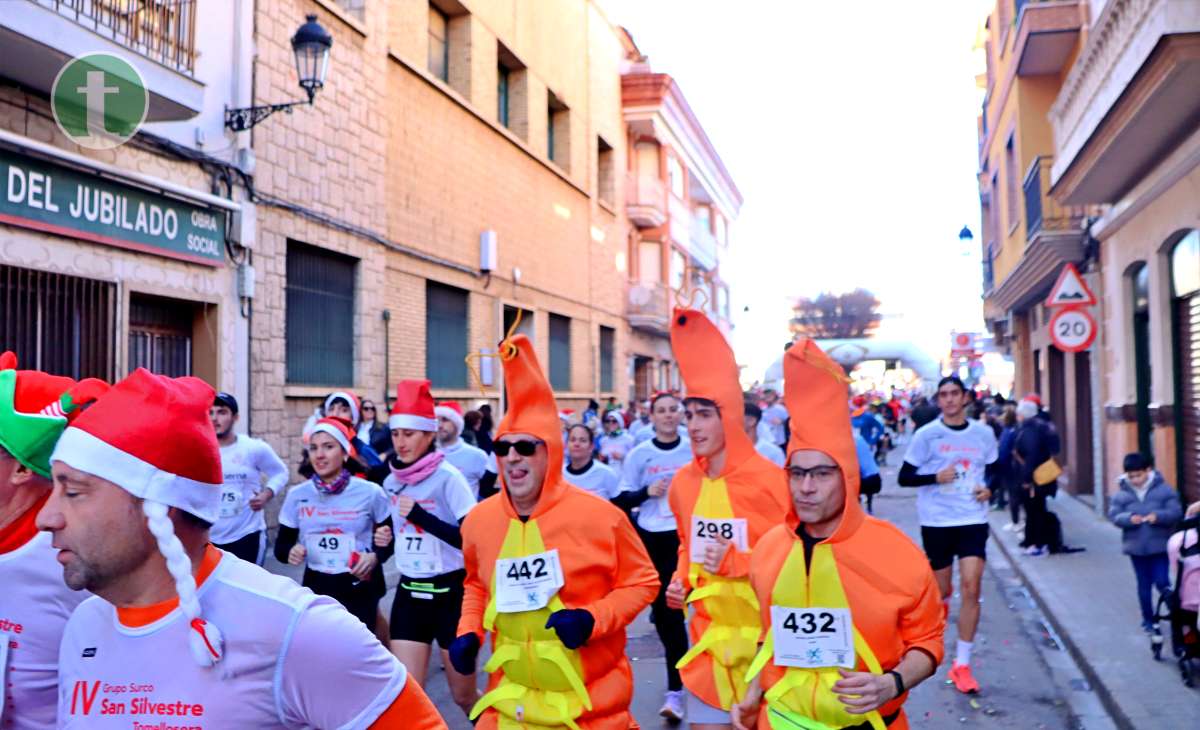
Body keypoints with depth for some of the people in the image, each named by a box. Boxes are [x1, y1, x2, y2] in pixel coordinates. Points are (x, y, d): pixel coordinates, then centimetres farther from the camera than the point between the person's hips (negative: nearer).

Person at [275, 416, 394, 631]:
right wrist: (290, 552, -15)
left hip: (359, 589, -2)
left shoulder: (370, 492, -6)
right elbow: (282, 544, 7)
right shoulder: (297, 494, 0)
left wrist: (375, 557, -15)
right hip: (316, 588, 2)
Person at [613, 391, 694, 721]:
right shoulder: (639, 454, -1)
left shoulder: (694, 451, -2)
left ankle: (675, 689, -1)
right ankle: (680, 662, 37)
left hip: (684, 536, -2)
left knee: (673, 608, -8)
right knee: (659, 607, 11)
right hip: (650, 538, 2)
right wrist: (646, 492, -15)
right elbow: (622, 500, 2)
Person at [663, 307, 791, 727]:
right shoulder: (683, 483, 2)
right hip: (707, 635, 4)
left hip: (763, 635, -4)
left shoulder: (769, 480, -14)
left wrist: (735, 562, -20)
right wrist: (680, 581, 1)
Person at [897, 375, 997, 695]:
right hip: (936, 521, -1)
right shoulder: (926, 435, -5)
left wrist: (989, 488, -2)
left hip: (973, 519, 1)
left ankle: (961, 665, 0)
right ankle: (941, 597, 48)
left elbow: (994, 470, 19)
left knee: (971, 587, -9)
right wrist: (935, 477, -19)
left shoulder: (983, 434, 3)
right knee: (942, 589, 9)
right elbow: (904, 477, -3)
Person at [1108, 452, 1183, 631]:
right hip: (1136, 547, 2)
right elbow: (1114, 514, -5)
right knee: (1144, 585, 10)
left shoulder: (1164, 490, -5)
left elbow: (1176, 512, -9)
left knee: (1162, 582, -6)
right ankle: (1148, 619, 24)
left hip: (1160, 545, -2)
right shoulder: (1122, 494, -1)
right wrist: (1129, 518, -25)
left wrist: (1158, 516, -26)